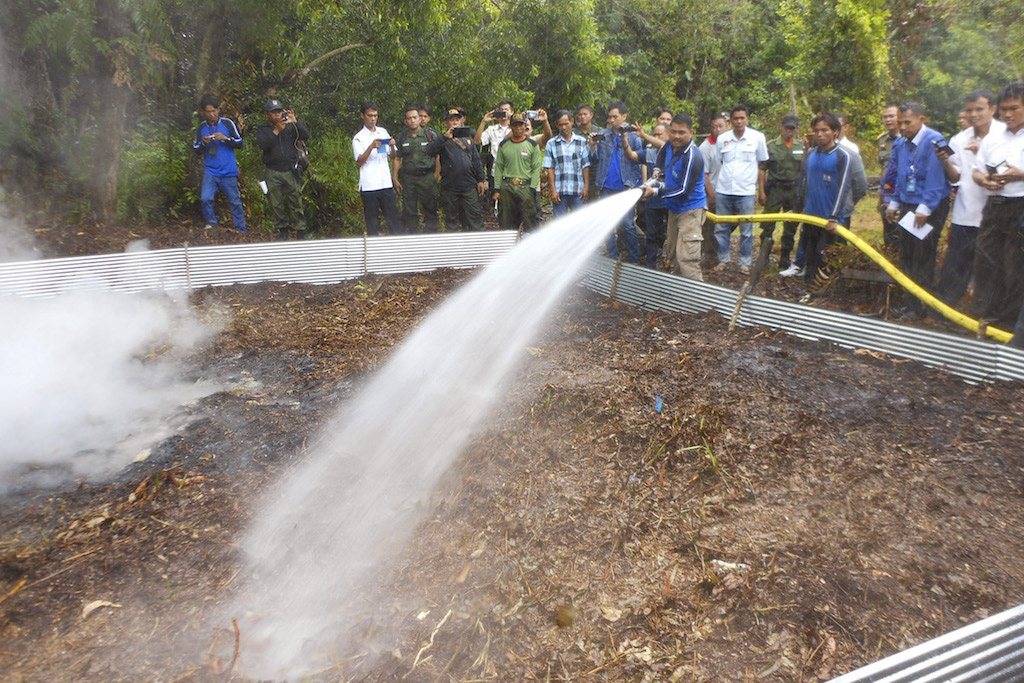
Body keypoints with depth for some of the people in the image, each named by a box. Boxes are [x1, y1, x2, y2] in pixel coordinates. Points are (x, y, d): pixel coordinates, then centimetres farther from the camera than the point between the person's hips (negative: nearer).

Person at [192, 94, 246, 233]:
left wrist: (226, 138, -18)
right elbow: (196, 150, 10)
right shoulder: (201, 128, 6)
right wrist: (203, 143, -11)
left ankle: (241, 232, 14)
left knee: (235, 202, 4)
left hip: (229, 172, -2)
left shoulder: (227, 123, -1)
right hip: (210, 171, 2)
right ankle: (211, 224, 8)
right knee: (205, 199, -14)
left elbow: (239, 143, -1)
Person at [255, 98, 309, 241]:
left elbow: (305, 136, -5)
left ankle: (300, 231, 2)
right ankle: (282, 230, 15)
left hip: (291, 171, -1)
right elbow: (262, 145, -11)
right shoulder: (263, 129, 7)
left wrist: (295, 122, -16)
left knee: (296, 202, -3)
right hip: (272, 173, 1)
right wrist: (276, 130, -17)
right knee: (276, 203, 4)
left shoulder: (290, 126, 8)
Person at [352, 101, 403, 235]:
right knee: (372, 221, 2)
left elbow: (392, 155, 18)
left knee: (393, 217, 1)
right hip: (369, 185, -3)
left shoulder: (383, 132, 13)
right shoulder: (358, 138, 1)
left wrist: (392, 146, -3)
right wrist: (371, 147, -19)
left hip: (386, 183, 3)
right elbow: (359, 162, -8)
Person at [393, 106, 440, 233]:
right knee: (409, 211, 4)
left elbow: (438, 157, 1)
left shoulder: (430, 135, 2)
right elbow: (397, 159, 10)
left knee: (430, 209, 1)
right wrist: (395, 179, 4)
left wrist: (436, 176, -7)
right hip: (408, 178, 2)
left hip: (427, 178, -2)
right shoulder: (401, 137, 8)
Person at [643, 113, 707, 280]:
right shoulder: (670, 146, 2)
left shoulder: (693, 157, -23)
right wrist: (657, 171, 9)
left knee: (686, 259, -18)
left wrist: (655, 191, -27)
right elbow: (661, 153, 28)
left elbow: (684, 190, -25)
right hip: (674, 208, 9)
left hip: (690, 211, -9)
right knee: (676, 255, 17)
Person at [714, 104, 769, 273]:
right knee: (721, 228, 9)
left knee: (746, 230, 4)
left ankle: (745, 262, 15)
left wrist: (761, 188, 5)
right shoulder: (722, 139, 5)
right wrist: (712, 189, 10)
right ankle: (723, 259, 22)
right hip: (723, 191, 2)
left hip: (746, 191, -2)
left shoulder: (757, 137, 0)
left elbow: (762, 164, 7)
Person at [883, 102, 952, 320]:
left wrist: (925, 208, -23)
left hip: (930, 209, -8)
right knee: (906, 255, 12)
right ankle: (912, 299, 23)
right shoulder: (901, 144, 8)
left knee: (923, 258, -4)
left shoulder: (934, 141, -16)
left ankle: (918, 306, 3)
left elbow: (937, 178, -21)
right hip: (908, 207, 8)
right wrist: (894, 203, 18)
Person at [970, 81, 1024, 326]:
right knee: (985, 262, 8)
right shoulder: (992, 138, 12)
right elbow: (977, 171, 17)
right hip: (994, 206, 5)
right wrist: (983, 180, -4)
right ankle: (984, 316, 18)